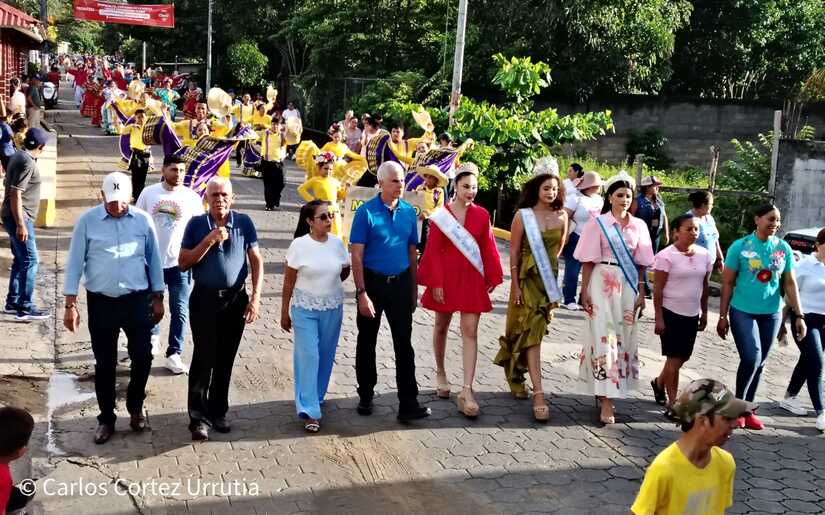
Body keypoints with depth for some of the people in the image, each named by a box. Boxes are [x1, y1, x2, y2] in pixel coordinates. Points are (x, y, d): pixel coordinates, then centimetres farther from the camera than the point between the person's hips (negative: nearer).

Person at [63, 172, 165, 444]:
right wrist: (70, 304, -5)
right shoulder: (87, 221, -5)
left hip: (137, 300, 1)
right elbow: (75, 263, -2)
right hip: (101, 302, -1)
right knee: (104, 363, 7)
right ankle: (106, 419, 22)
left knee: (142, 357, 4)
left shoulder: (143, 220, -1)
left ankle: (135, 407, 29)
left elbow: (153, 259, 7)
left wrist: (158, 297, 8)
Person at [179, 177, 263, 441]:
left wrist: (256, 296, -4)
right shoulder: (196, 224, -2)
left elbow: (256, 260, 3)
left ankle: (218, 412, 24)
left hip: (235, 299, 1)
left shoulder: (243, 222, -1)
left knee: (225, 360, 9)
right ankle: (198, 417, 5)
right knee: (203, 358, -4)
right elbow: (183, 263, -5)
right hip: (204, 299, -1)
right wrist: (209, 240, -17)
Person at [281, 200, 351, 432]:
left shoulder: (337, 243, -3)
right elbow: (288, 281, -7)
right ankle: (309, 411, -1)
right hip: (305, 309, -4)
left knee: (326, 356, 13)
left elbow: (345, 271, 14)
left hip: (333, 309, 4)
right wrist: (284, 312, -4)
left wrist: (329, 285, 11)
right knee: (308, 357, -6)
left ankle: (316, 396, 35)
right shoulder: (299, 245, -12)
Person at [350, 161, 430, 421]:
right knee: (367, 341, 11)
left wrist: (414, 288, 9)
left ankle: (408, 404, 3)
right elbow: (356, 255, -11)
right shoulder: (366, 212, -10)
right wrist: (362, 293, -16)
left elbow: (412, 252, 10)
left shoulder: (409, 212, 3)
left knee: (404, 344, 1)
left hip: (401, 283, 3)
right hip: (373, 282, -3)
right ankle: (365, 396, 26)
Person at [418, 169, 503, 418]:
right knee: (441, 326, 15)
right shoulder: (441, 215, -4)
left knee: (470, 332, -6)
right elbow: (433, 250, -5)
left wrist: (492, 278, 5)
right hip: (446, 277, -1)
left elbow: (488, 248, 5)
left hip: (472, 279, 1)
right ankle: (440, 373, 36)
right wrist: (436, 283, -10)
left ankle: (467, 391, -9)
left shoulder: (481, 215, 1)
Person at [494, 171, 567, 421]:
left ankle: (516, 374, 35)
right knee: (532, 332, -8)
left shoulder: (562, 216, 2)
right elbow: (514, 252, -7)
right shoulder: (523, 215, -8)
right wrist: (515, 285, -11)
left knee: (534, 331, 12)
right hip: (527, 278, -4)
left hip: (549, 279, 4)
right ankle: (539, 394, -10)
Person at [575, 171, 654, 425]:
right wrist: (584, 291, -6)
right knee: (604, 336, -6)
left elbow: (641, 262, 9)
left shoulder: (638, 226, 7)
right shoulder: (598, 223, -3)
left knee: (624, 335, 7)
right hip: (603, 284, -4)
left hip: (628, 286, 4)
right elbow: (588, 260, -3)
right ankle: (606, 402, -4)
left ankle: (604, 391, 22)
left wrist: (641, 292, 6)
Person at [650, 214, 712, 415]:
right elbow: (658, 289, -13)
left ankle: (659, 382, 39)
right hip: (671, 313, -6)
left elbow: (704, 286, 13)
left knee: (683, 356, 13)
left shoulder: (704, 255, 5)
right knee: (675, 358, -3)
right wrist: (659, 318, -15)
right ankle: (672, 404, 5)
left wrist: (704, 313, 13)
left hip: (692, 314, 6)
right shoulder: (666, 256, -13)